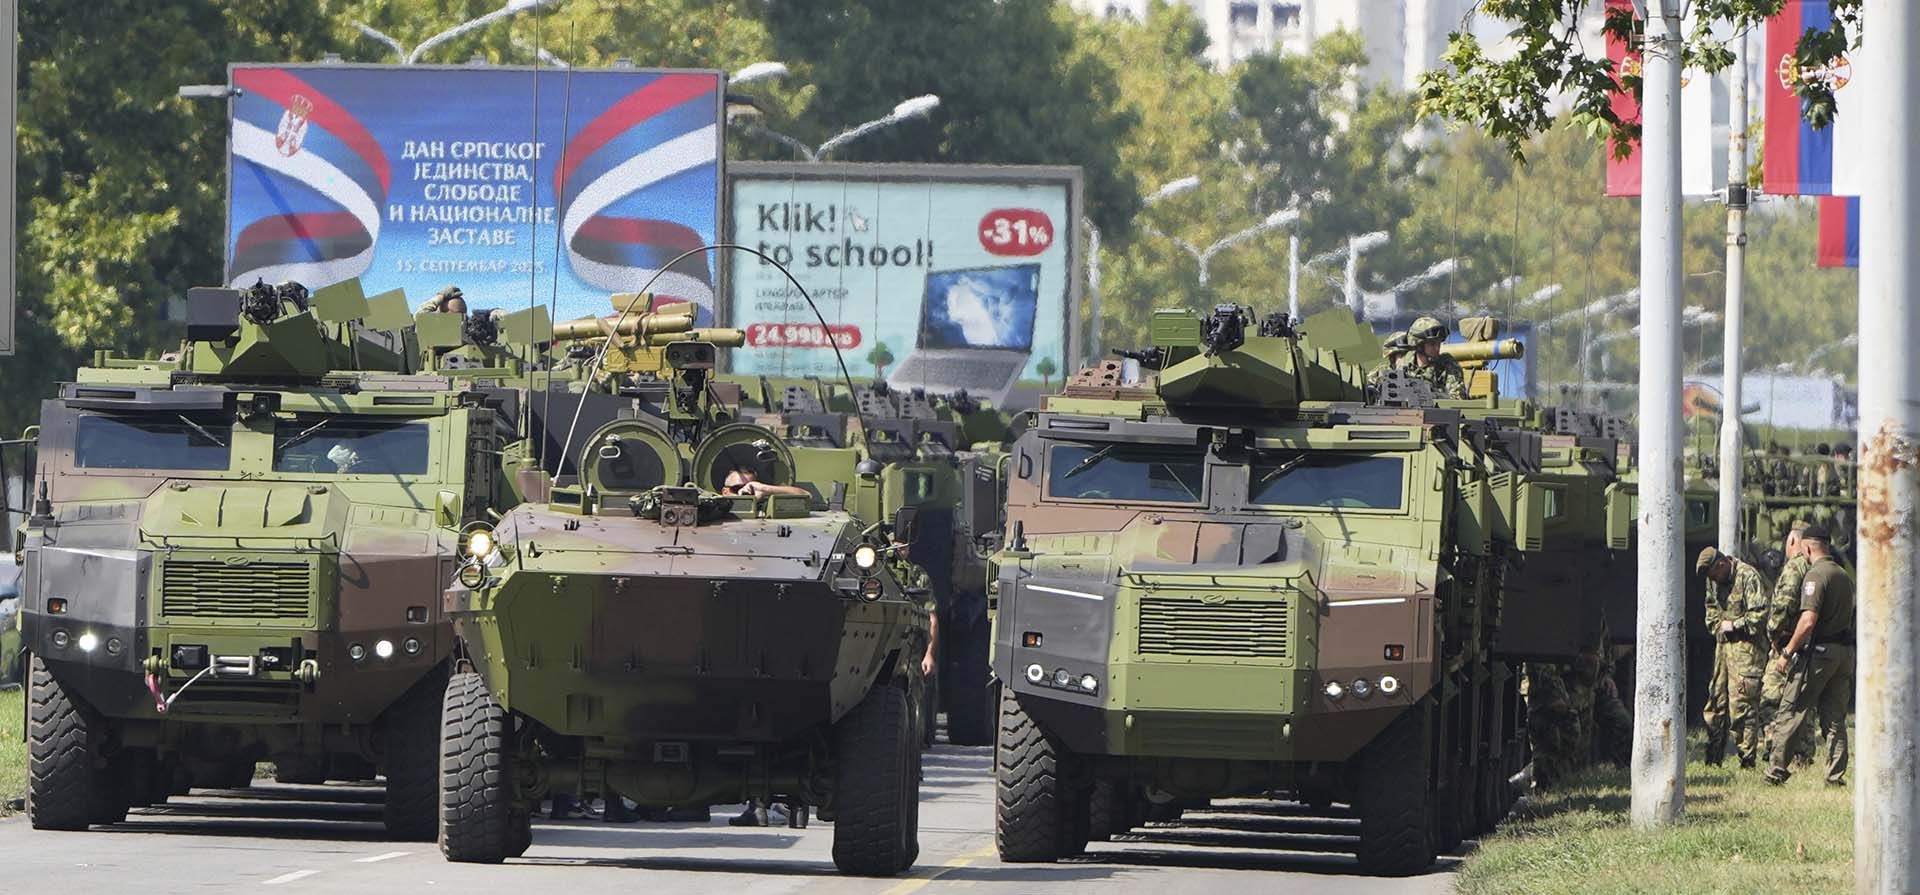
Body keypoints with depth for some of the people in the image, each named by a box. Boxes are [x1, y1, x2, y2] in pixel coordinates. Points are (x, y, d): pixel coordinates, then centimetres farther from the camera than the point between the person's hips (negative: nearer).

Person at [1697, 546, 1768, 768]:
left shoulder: (1748, 577, -14)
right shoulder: (1714, 581, 12)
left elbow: (1759, 615, -17)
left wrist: (1734, 626, -12)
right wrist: (1717, 625, 12)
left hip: (1745, 646, -8)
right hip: (1723, 644, 8)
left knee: (1742, 703, -11)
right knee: (1716, 700, 10)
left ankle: (1747, 757, -7)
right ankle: (1713, 757, 17)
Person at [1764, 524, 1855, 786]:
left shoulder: (1816, 575, -13)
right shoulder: (1845, 576, 14)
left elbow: (1809, 621, -21)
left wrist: (1787, 652, -14)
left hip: (1818, 653, -8)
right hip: (1845, 653, 8)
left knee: (1791, 713, -1)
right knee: (1835, 719, 10)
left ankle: (1776, 772, -1)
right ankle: (1836, 776, 6)